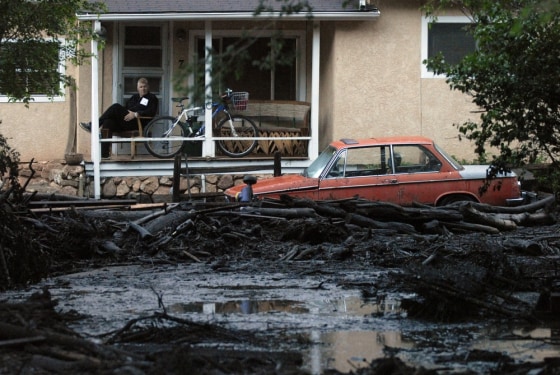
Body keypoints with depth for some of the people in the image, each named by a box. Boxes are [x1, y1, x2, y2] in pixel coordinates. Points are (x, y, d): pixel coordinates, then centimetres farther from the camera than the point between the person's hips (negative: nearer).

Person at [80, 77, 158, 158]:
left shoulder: (152, 98, 10)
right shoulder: (134, 97, 32)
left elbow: (152, 112, -7)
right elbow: (125, 108, 30)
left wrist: (136, 114, -19)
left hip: (137, 123, -7)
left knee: (116, 107, -25)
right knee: (108, 122, -24)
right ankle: (104, 153, -32)